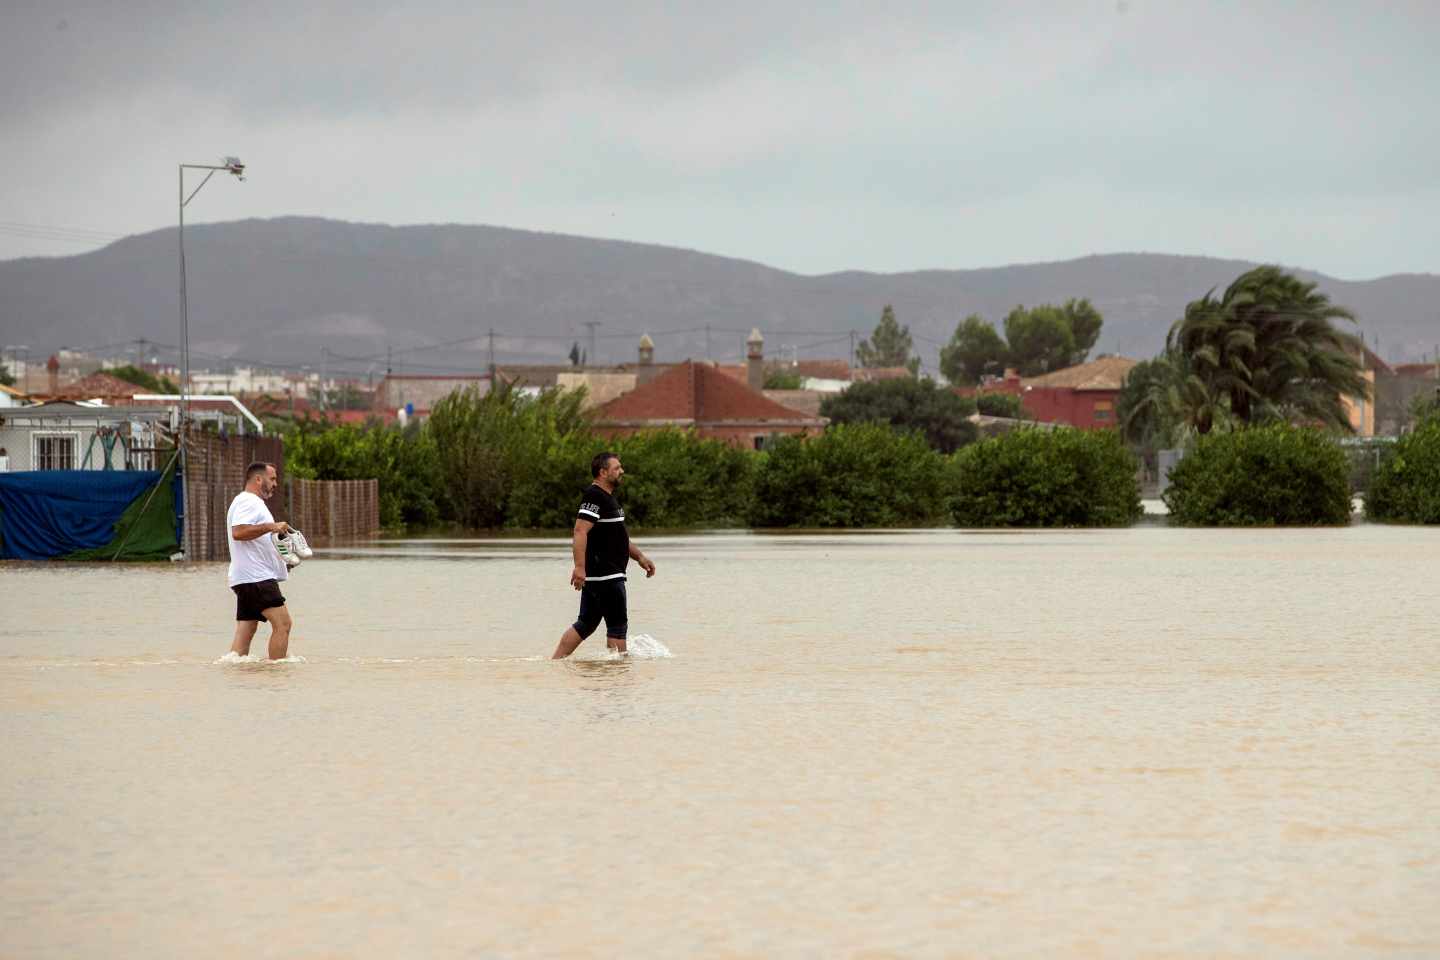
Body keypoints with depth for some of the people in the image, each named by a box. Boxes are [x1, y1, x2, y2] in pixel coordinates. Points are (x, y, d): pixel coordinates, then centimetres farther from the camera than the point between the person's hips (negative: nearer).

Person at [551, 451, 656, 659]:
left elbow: (617, 536, 30)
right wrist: (580, 567, -31)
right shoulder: (594, 497, -14)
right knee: (618, 624, -4)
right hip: (606, 576, -11)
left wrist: (639, 557, 26)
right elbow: (580, 531, -24)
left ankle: (555, 662, 11)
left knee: (585, 624, 11)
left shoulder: (607, 497, 20)